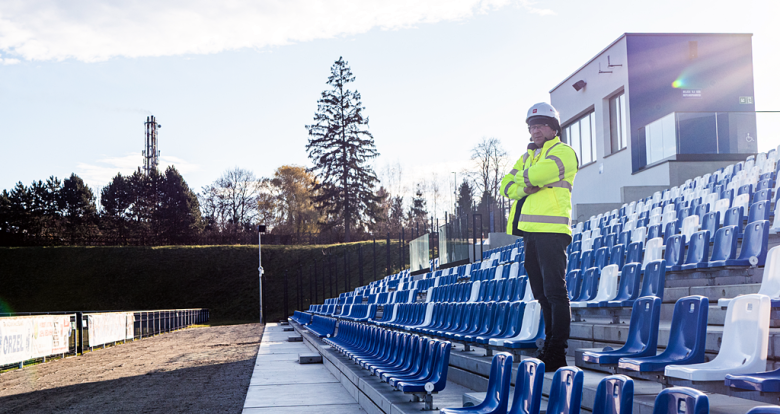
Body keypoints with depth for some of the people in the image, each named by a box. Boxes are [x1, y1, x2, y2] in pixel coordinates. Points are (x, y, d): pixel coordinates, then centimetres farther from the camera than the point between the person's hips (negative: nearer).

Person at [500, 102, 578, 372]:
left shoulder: (563, 152, 1)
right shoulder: (527, 157, 24)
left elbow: (538, 173, -18)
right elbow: (506, 186, 10)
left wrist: (523, 178, 2)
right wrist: (527, 186, -10)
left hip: (551, 229, -8)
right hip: (530, 231, 8)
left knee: (555, 291, -10)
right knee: (541, 292, 11)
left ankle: (557, 352, -11)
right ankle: (550, 343, 18)